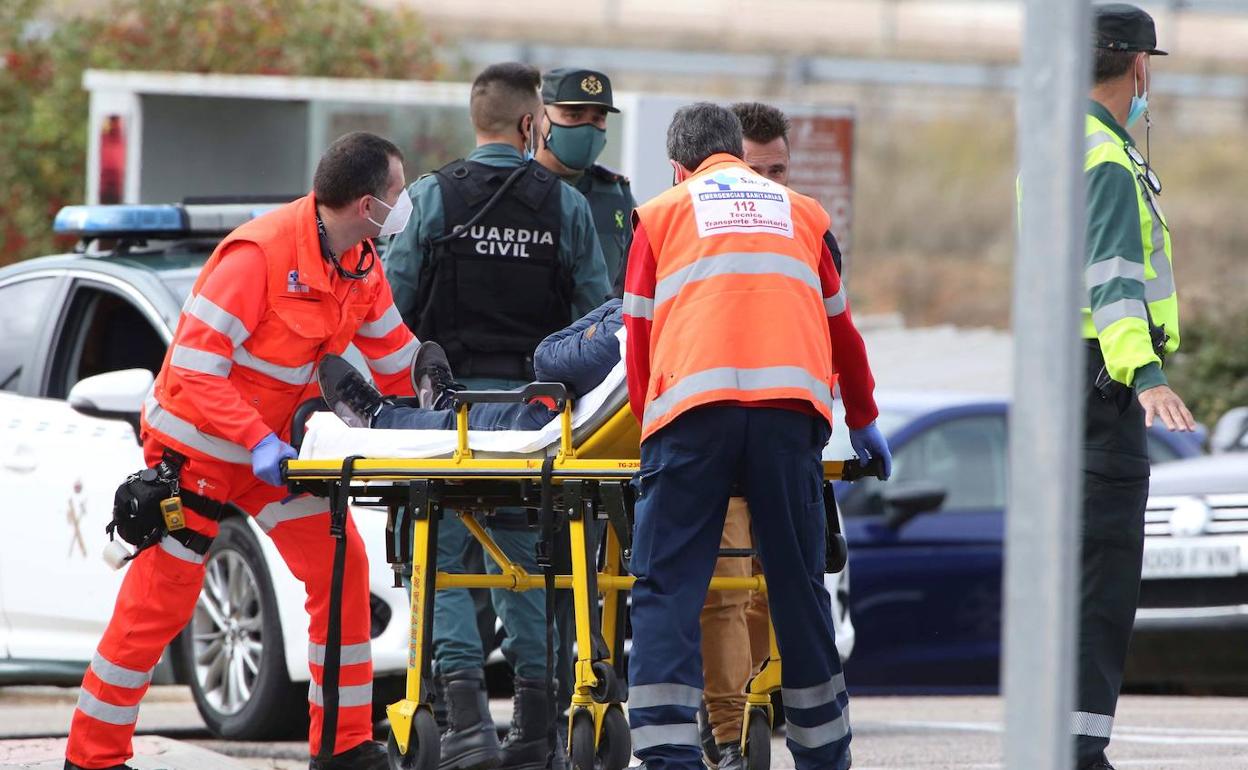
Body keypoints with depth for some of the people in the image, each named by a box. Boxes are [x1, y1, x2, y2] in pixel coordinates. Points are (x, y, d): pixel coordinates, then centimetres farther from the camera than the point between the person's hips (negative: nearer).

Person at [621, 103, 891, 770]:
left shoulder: (660, 215, 22)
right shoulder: (802, 214, 27)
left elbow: (639, 334, 18)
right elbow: (841, 330, 33)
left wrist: (647, 425, 30)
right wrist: (864, 423, 46)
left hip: (691, 402, -2)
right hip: (790, 402, 2)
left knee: (666, 589, -2)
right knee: (798, 585, 10)